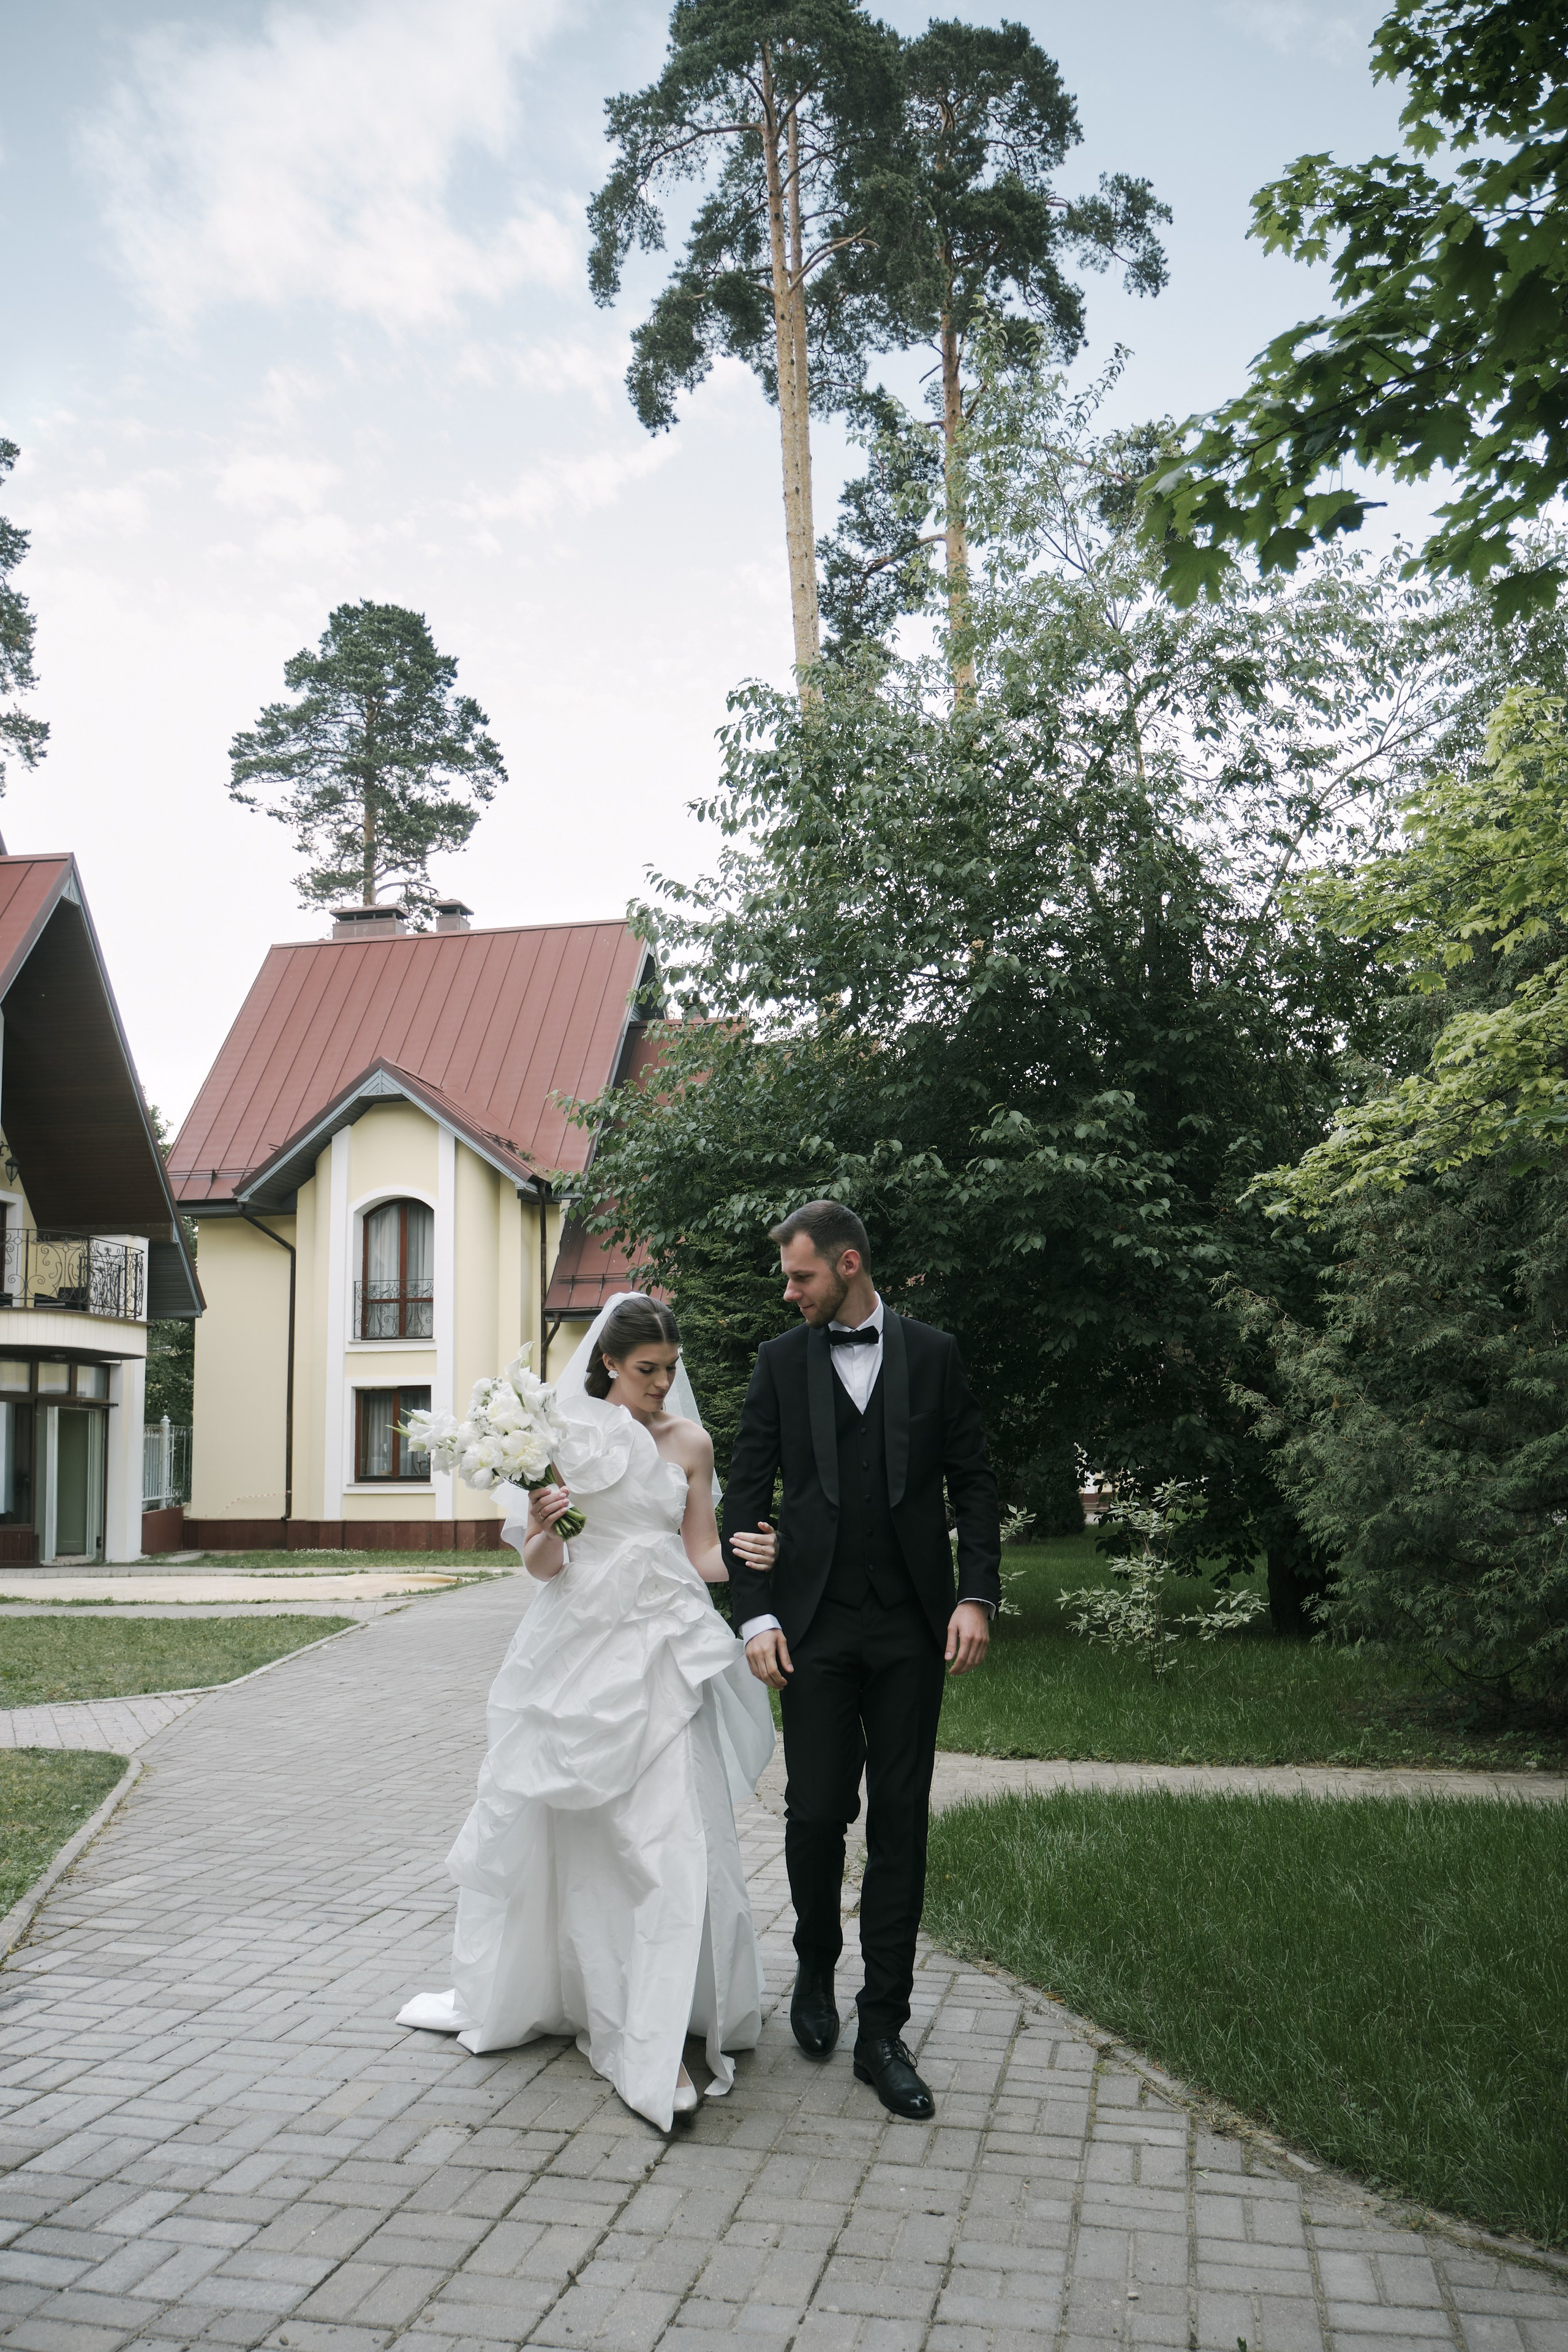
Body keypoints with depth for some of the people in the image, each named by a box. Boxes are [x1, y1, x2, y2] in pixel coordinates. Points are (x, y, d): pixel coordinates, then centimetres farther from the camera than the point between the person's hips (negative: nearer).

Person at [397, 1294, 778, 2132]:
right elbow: (542, 1567, 1)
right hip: (579, 1647, 0)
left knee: (668, 1836, -7)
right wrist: (540, 1532, -21)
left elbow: (702, 1558, 7)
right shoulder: (562, 1432, 0)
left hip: (661, 1652, 0)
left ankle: (656, 2046, -1)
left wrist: (751, 1558, -13)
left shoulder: (690, 1441, 5)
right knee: (550, 1828, 13)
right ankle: (507, 1992, 37)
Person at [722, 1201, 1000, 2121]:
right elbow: (747, 1493, 3)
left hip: (913, 1626, 0)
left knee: (901, 1823, 4)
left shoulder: (934, 1354, 4)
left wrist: (977, 1594, -5)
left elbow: (972, 1482, 5)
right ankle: (816, 1969, 29)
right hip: (816, 1623, 0)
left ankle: (882, 2028, 13)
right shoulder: (780, 1362, 5)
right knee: (817, 1811, 0)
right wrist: (755, 1613, -5)